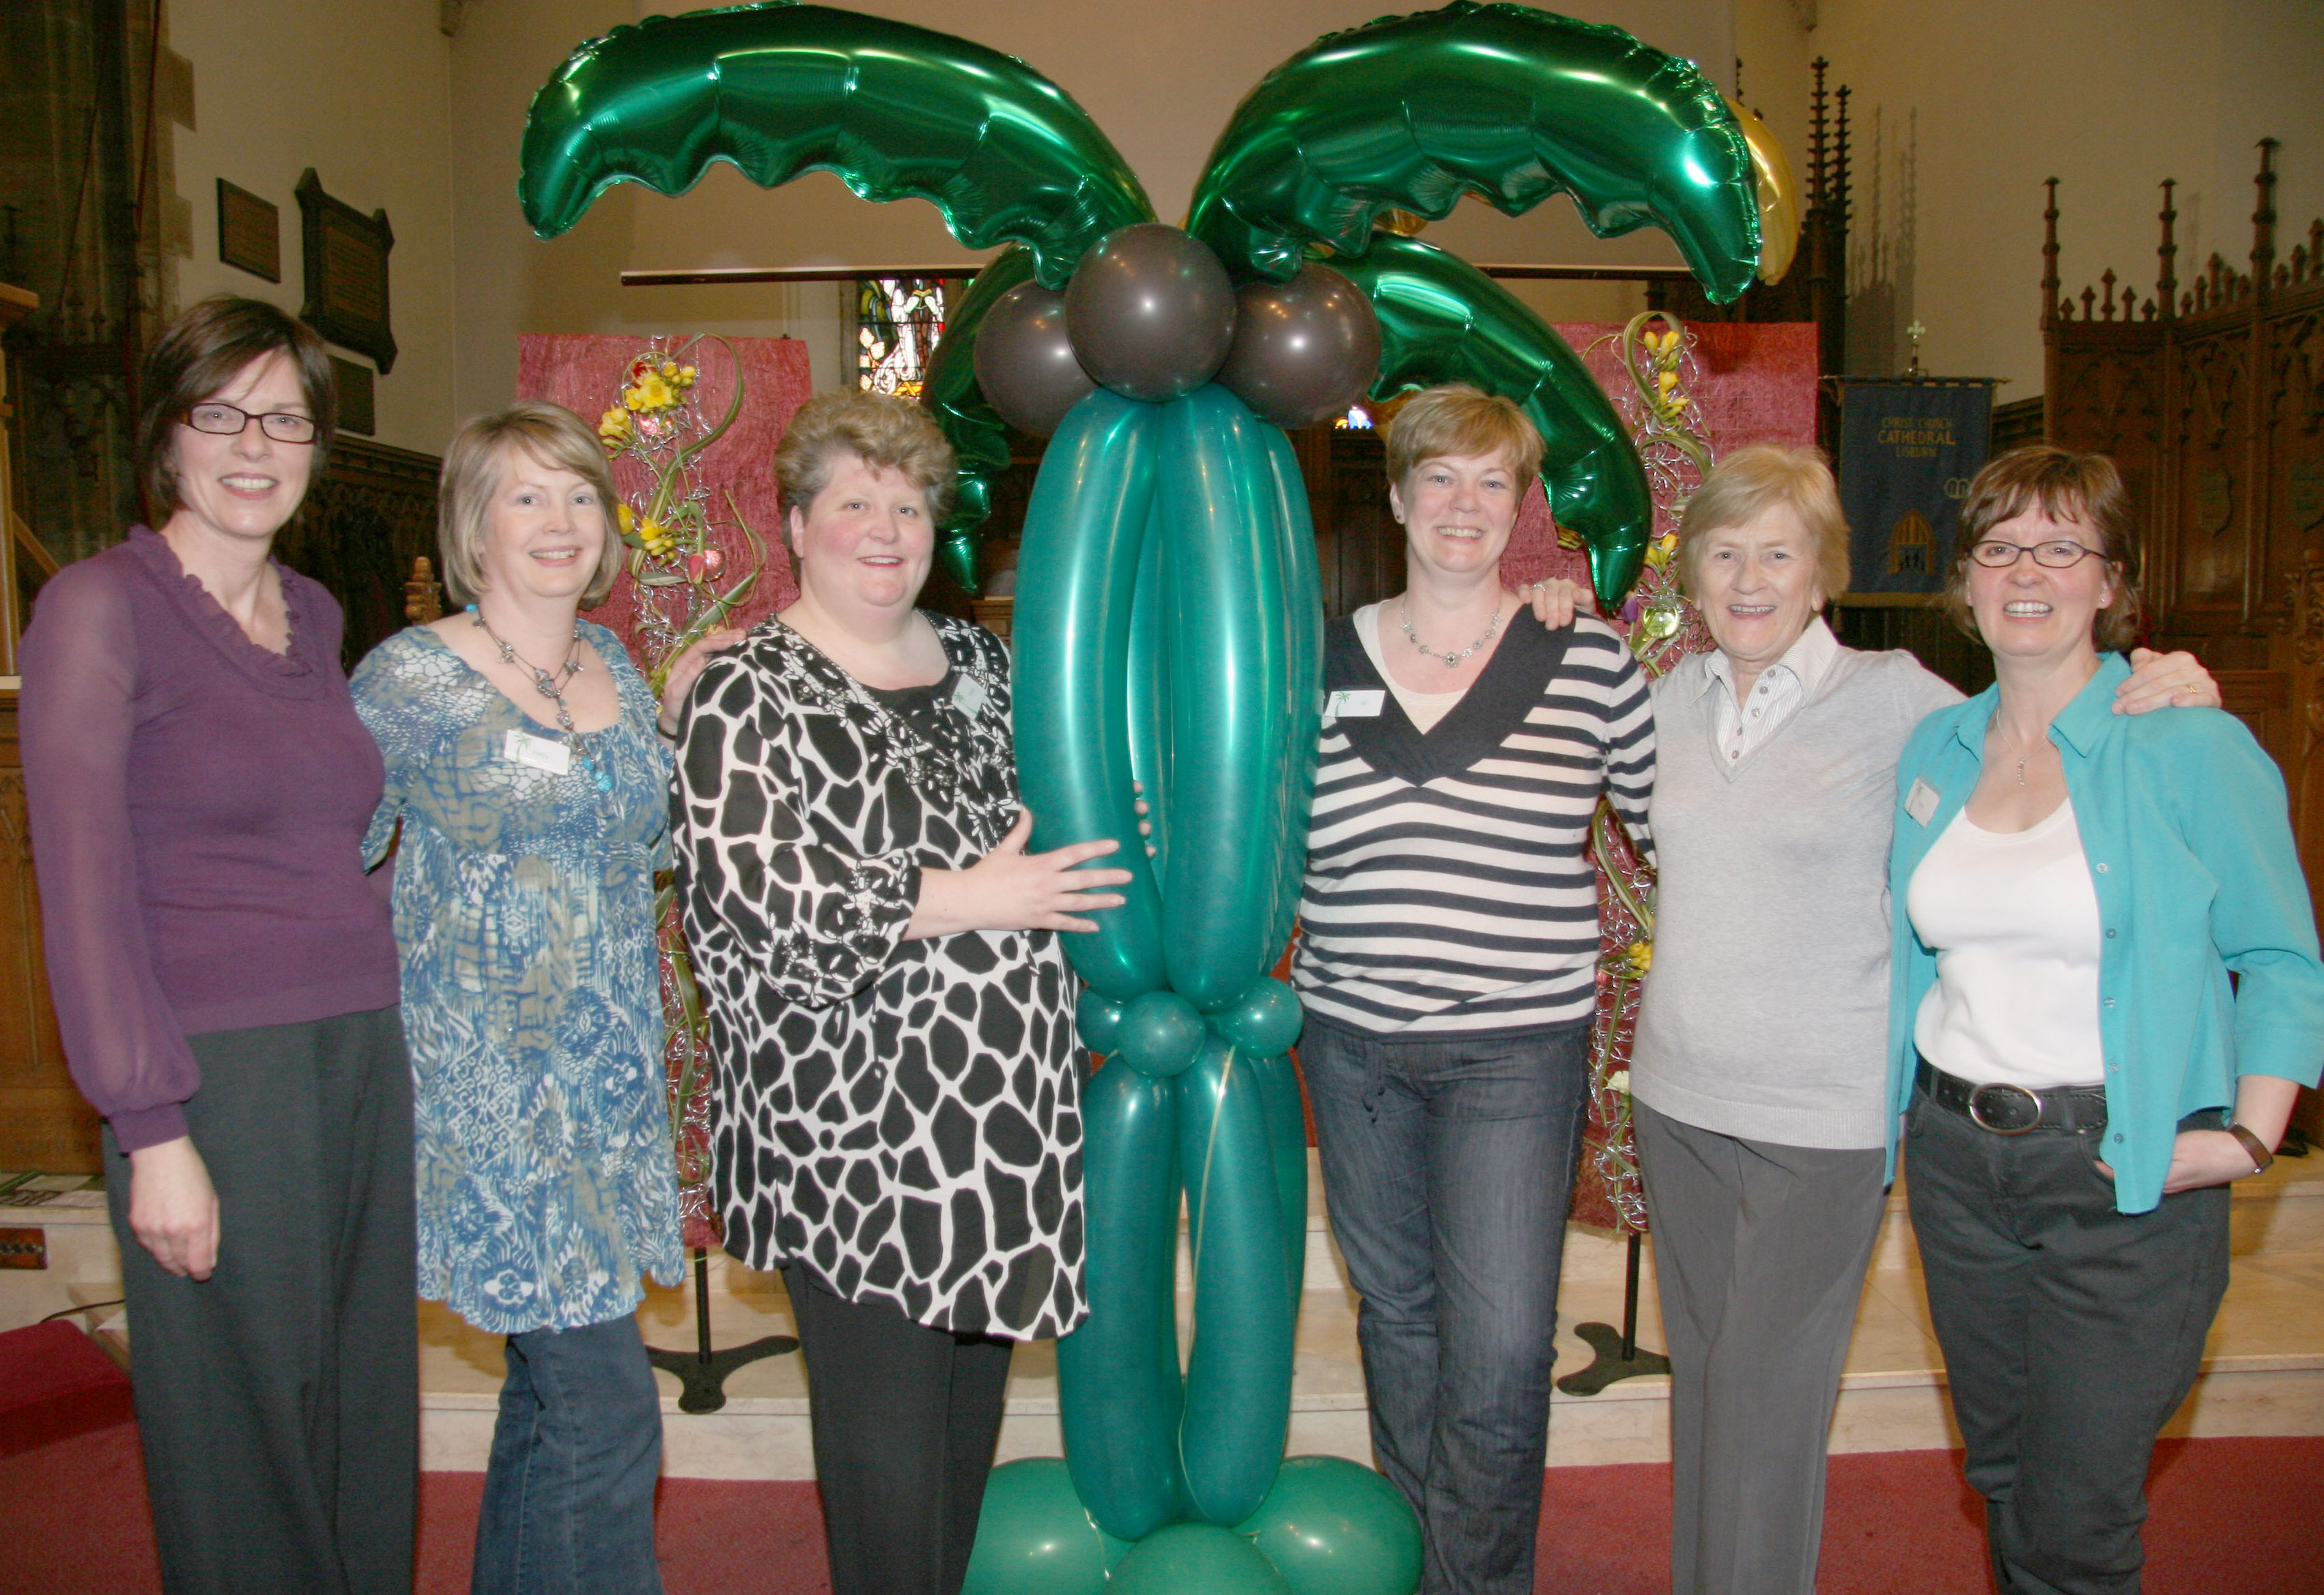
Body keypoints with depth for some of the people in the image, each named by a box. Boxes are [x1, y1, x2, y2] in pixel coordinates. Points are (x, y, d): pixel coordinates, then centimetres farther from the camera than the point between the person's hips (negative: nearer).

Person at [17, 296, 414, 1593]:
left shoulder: (316, 614, 12)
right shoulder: (101, 607, -6)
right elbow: (86, 889, -10)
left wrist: (376, 1025, 7)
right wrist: (152, 1131, -13)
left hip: (365, 1053, 6)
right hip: (215, 1073, -6)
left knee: (368, 1416, 14)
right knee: (244, 1433, 7)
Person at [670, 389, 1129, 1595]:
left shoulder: (981, 662, 13)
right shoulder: (748, 694, -7)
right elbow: (746, 899, -20)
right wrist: (959, 899, -19)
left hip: (1005, 1110, 6)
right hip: (853, 1121, -6)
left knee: (974, 1395, 17)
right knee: (886, 1420, 1)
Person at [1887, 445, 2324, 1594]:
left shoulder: (2192, 748, -9)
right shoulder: (1934, 749, 6)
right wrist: (1902, 1102, 8)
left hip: (2126, 1173, -5)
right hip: (1955, 1157, 5)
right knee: (2002, 1483, 19)